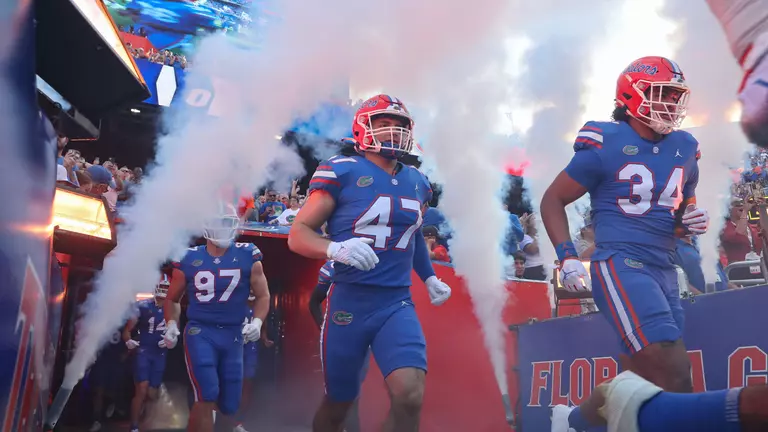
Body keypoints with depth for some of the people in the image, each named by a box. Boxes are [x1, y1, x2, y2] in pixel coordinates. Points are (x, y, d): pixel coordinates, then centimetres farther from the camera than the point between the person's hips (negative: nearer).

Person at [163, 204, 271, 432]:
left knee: (229, 405, 10)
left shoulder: (248, 257, -4)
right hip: (199, 332, -1)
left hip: (233, 335, 2)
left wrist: (256, 322, -13)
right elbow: (172, 299, 12)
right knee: (207, 397, -17)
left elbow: (263, 296, 4)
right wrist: (171, 324, -5)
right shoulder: (188, 259, -2)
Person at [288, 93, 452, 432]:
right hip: (349, 302, -3)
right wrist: (336, 248, -27)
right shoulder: (342, 172, -8)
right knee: (338, 403, 12)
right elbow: (298, 234, -9)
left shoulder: (417, 183, 9)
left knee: (410, 396, -17)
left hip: (397, 304, 3)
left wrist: (429, 277, 22)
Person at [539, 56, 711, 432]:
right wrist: (568, 257, -10)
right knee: (673, 374, -16)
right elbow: (552, 201, 0)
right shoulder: (605, 146, -6)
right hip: (620, 264, -7)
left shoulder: (684, 149, 13)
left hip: (664, 271, 8)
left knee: (651, 380, 8)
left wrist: (691, 223, 4)